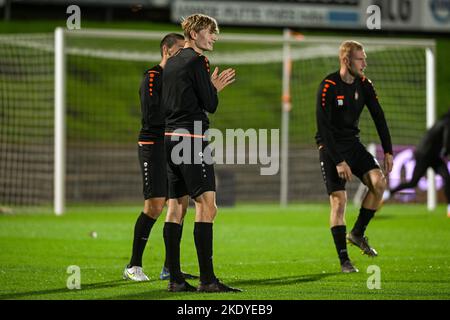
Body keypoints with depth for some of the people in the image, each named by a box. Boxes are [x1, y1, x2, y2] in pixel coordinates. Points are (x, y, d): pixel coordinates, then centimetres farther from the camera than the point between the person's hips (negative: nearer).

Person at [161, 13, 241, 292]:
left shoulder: (171, 63, 18)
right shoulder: (196, 61, -9)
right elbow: (210, 105, -11)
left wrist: (213, 87, 23)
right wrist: (214, 88, 11)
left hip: (171, 139, 9)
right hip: (192, 139, -9)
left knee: (176, 206, 7)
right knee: (207, 205, -10)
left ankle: (176, 279, 6)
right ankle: (207, 279, -16)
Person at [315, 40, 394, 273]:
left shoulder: (364, 85, 1)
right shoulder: (328, 86, -17)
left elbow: (378, 117, 7)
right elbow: (323, 127, -19)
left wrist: (388, 151, 0)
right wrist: (338, 162, -22)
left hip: (353, 144, 6)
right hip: (331, 148, -5)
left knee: (379, 182, -14)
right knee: (339, 200, -11)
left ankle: (357, 233, 5)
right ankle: (344, 260, -4)